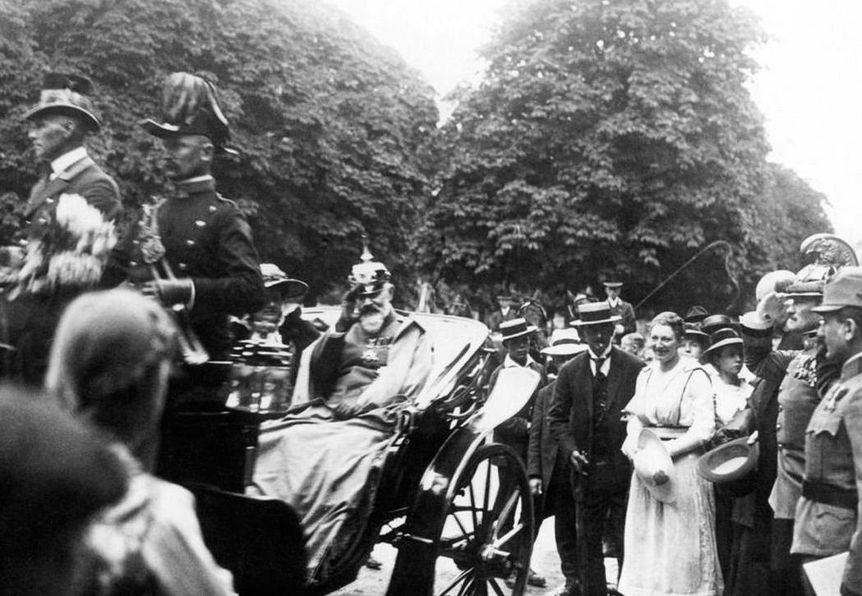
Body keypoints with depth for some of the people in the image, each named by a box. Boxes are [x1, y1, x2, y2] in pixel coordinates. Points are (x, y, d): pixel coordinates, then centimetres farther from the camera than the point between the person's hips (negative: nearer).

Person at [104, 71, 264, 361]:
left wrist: (185, 290, -23)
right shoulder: (153, 214, 15)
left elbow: (252, 292, -16)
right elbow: (110, 271, 20)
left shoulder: (224, 216, -5)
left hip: (198, 356, -5)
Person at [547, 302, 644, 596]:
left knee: (627, 537, 3)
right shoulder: (570, 371, 4)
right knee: (589, 540, 9)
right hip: (586, 469, 2)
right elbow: (557, 417, 6)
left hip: (625, 466, -2)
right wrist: (570, 449, -7)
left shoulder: (635, 368, -2)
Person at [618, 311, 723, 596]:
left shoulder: (695, 376, -8)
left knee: (680, 539, 0)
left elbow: (704, 429, -12)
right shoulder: (645, 375, 11)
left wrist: (667, 450, -17)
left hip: (682, 464, -6)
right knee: (646, 538, 9)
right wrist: (636, 446, -6)